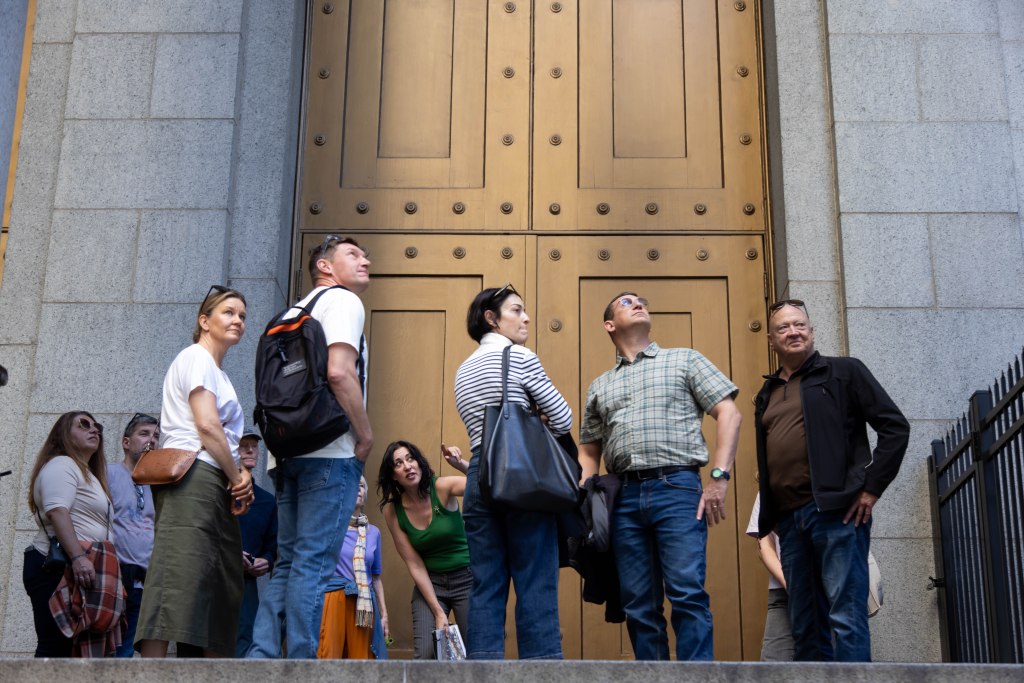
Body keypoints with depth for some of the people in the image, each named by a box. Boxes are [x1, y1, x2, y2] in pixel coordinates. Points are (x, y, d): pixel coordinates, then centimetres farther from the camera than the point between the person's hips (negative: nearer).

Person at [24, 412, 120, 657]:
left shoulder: (87, 474, 29)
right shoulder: (61, 465, -1)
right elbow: (57, 511, -17)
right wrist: (78, 557, -29)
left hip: (74, 572, 9)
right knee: (56, 648, -17)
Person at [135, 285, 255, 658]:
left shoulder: (217, 374, 28)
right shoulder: (197, 357, 0)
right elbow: (207, 424, -11)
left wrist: (240, 474, 3)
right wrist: (237, 479, -6)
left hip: (215, 486, 10)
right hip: (193, 477, -10)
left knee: (222, 591, 4)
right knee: (180, 575, -20)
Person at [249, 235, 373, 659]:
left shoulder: (297, 311, 25)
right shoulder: (344, 301, -2)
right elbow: (339, 372, -17)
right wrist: (366, 435, -9)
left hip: (289, 450, 8)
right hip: (331, 452, -8)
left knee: (289, 563, 9)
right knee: (314, 564, -8)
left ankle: (261, 656, 3)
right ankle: (300, 662, -9)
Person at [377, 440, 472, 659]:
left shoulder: (442, 487, -15)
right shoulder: (392, 510, -8)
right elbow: (415, 565, -7)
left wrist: (461, 465, -50)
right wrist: (438, 611, -12)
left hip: (467, 578, -2)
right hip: (429, 583, 2)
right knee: (425, 655, -11)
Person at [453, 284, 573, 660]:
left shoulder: (463, 370, 19)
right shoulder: (520, 357, -3)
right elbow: (562, 419, -3)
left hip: (479, 475, 6)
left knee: (486, 587, 3)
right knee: (536, 584, -5)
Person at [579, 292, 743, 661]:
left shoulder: (684, 360, 13)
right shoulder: (599, 387, 23)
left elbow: (729, 414, 5)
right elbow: (588, 453, 23)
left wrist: (719, 478, -7)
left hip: (677, 489, -3)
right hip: (624, 497, 4)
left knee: (688, 593, -14)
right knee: (639, 605, 2)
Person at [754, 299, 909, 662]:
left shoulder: (843, 372, 4)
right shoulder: (767, 394, 20)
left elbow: (895, 427, -2)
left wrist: (871, 488, -8)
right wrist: (769, 515, 13)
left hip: (836, 509, -6)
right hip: (788, 519, 6)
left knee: (845, 616, -11)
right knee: (804, 625, 8)